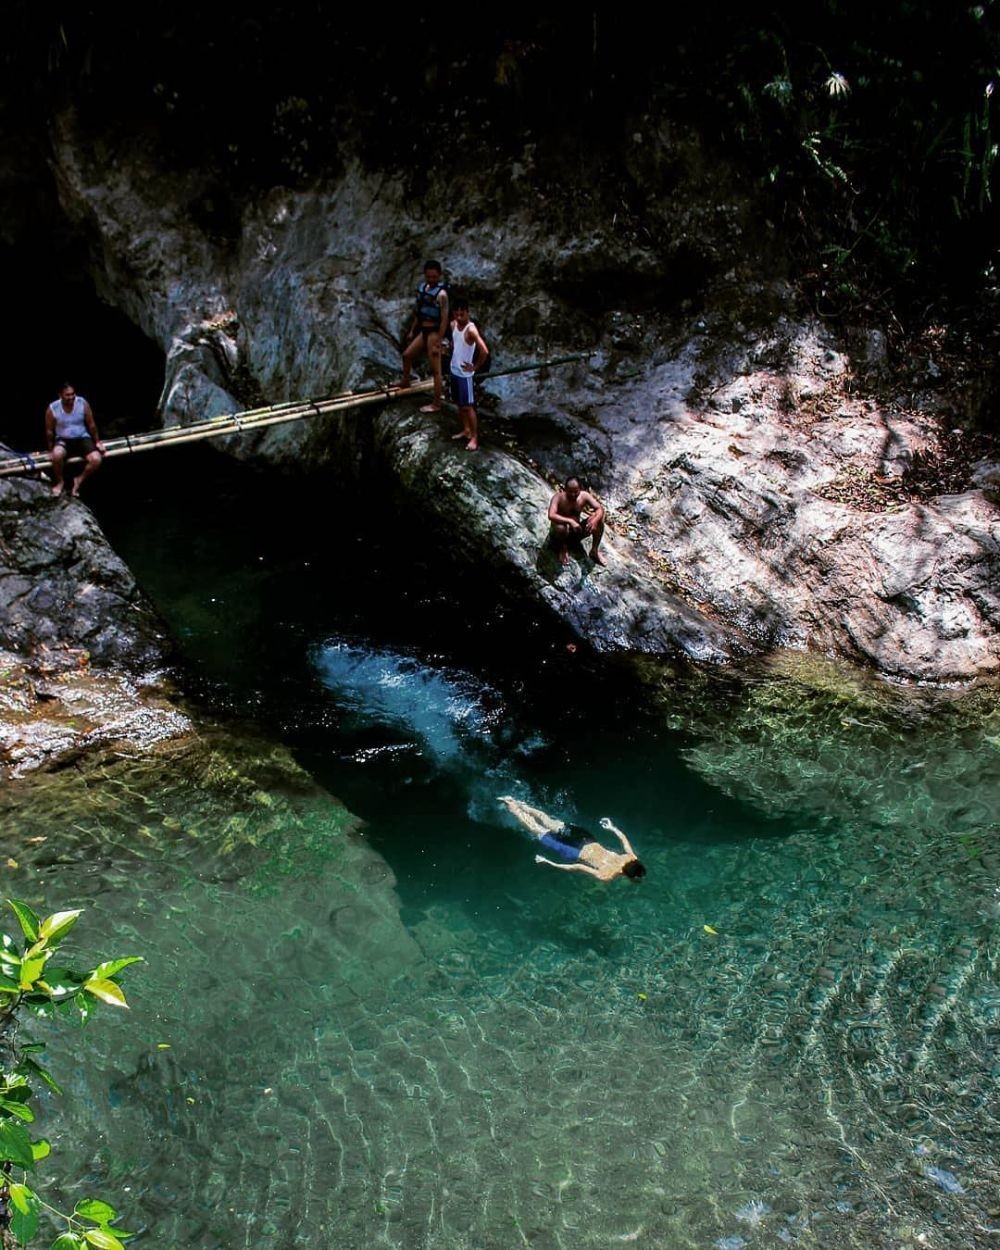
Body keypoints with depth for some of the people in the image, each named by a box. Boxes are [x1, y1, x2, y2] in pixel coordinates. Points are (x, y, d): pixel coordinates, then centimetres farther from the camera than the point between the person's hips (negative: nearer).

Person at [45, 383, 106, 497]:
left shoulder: (83, 404, -11)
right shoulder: (52, 409, -13)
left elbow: (91, 424, 2)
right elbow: (49, 431, 0)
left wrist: (97, 442, 6)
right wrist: (50, 449, 4)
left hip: (82, 438, 1)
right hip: (63, 439, -1)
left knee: (96, 460, -25)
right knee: (56, 455, -36)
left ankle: (79, 481, 4)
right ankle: (60, 481, -6)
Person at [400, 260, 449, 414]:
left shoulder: (441, 294, -18)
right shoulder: (422, 287, 5)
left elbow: (444, 320, -19)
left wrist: (438, 342, -20)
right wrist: (412, 330, 21)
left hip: (433, 332, -9)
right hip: (423, 331, 9)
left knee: (435, 369, -3)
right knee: (407, 355, 24)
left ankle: (436, 404, 3)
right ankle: (405, 383, 48)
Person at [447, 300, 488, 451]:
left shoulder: (471, 330, -23)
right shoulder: (453, 325, 0)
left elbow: (484, 351, -32)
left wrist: (475, 367, -20)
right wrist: (453, 354, 12)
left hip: (465, 373, -8)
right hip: (454, 370, 8)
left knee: (468, 406, -2)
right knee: (460, 404, 18)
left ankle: (475, 437, 6)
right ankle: (466, 430, 32)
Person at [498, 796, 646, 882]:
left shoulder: (632, 859, -17)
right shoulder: (606, 877, -34)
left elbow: (623, 838, 1)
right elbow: (578, 867, -32)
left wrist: (613, 828, 20)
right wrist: (549, 863, -26)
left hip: (588, 841, 5)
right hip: (576, 853, -5)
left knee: (548, 822, 23)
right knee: (540, 832, 16)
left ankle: (517, 803, 36)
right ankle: (509, 805, 28)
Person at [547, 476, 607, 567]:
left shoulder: (584, 496, -9)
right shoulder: (558, 497, -21)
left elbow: (600, 509, -15)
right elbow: (551, 515, -36)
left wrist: (595, 520, -36)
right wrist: (570, 521, -46)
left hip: (577, 532, 4)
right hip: (564, 532, -4)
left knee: (599, 518, -17)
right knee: (560, 527, -40)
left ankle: (595, 551, -1)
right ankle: (563, 548, -5)